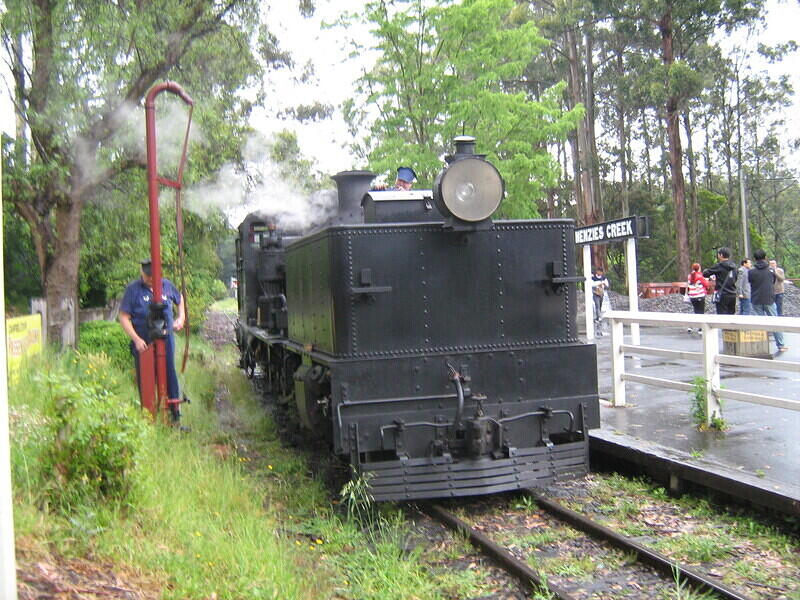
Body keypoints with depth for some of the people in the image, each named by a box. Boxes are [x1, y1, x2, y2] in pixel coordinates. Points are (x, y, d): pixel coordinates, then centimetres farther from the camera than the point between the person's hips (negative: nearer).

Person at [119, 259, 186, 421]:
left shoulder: (166, 285, 6)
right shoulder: (133, 289, -5)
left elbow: (180, 299, 28)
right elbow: (123, 317, -7)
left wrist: (181, 318, 14)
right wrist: (136, 339, -14)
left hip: (166, 340, 2)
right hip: (142, 343, -2)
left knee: (169, 373, 5)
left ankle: (175, 410, 14)